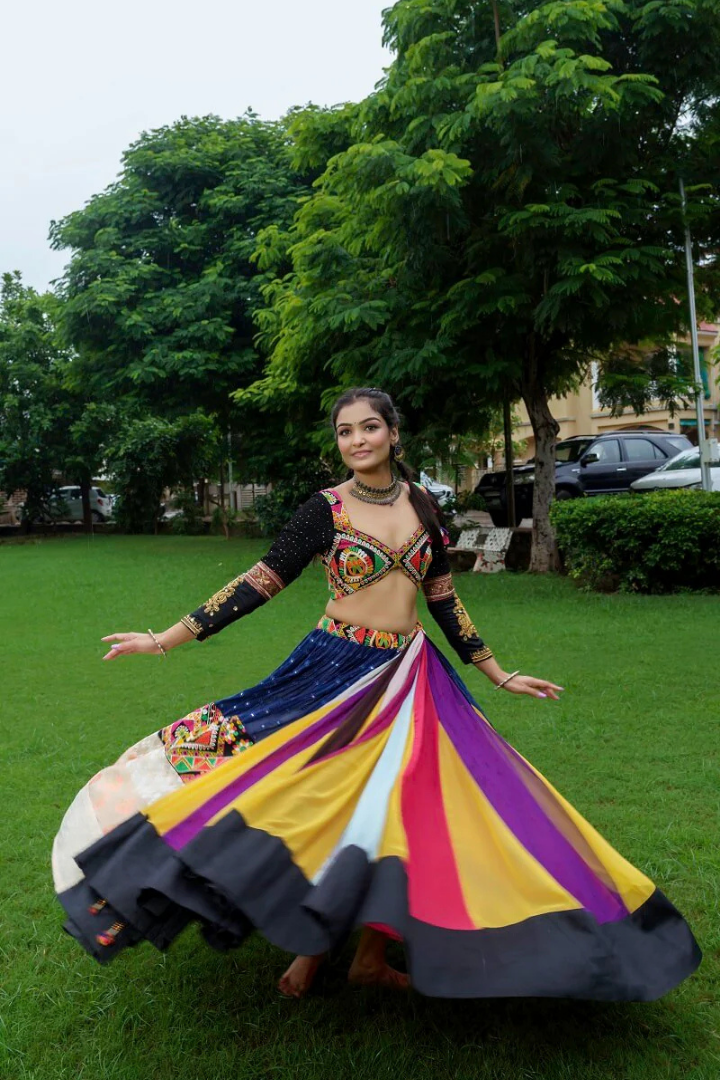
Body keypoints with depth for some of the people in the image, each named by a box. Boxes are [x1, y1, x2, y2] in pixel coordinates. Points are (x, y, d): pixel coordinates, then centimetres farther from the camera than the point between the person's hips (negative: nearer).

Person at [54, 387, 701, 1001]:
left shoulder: (421, 504, 5)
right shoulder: (326, 508, -4)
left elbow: (442, 599, 11)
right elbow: (261, 582, -5)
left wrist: (499, 676, 14)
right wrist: (169, 638, -9)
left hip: (412, 676, 3)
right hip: (337, 671, -3)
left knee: (402, 810, 3)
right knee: (321, 804, -4)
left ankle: (373, 955, 20)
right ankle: (311, 943, 21)